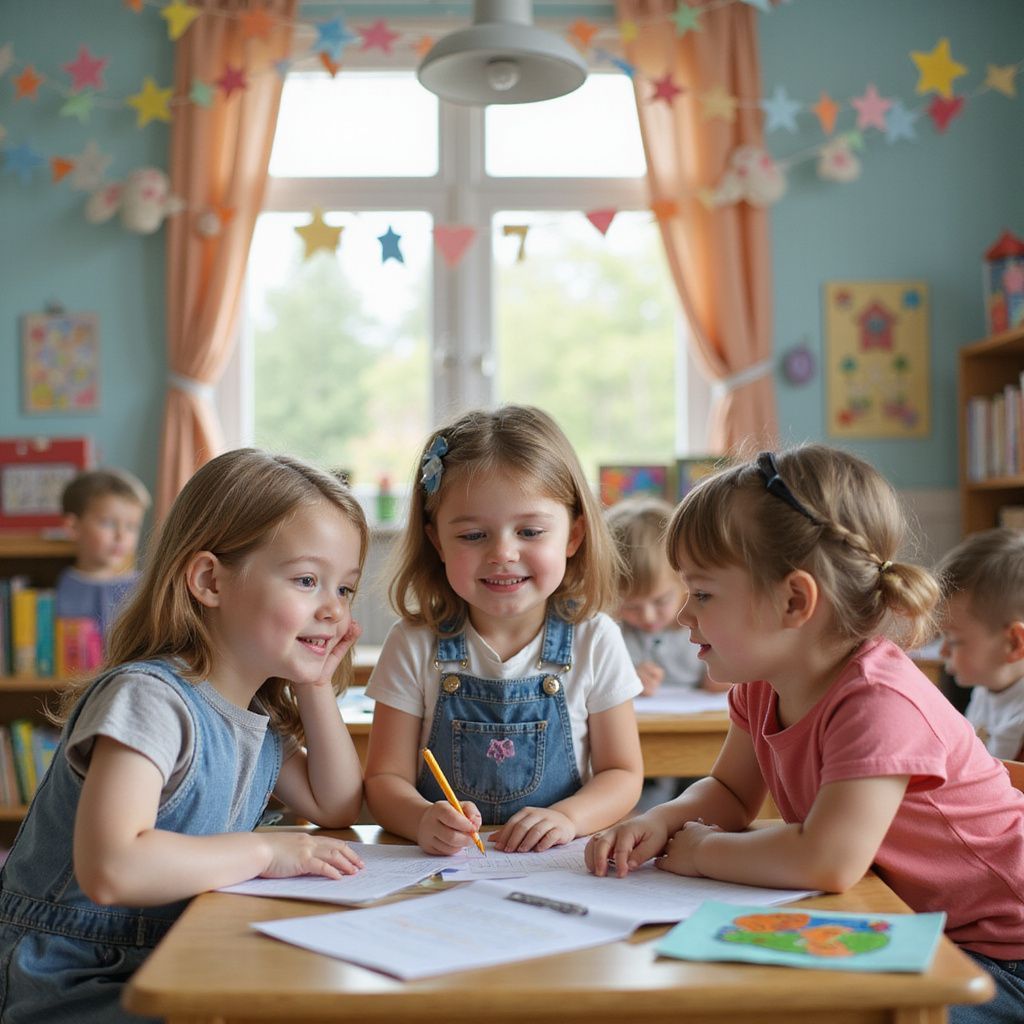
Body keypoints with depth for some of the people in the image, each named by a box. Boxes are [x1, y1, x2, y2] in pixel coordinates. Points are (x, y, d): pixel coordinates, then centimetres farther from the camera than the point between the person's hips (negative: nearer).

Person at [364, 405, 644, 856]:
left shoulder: (595, 641, -1)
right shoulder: (413, 645, -2)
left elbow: (622, 774, 4)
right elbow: (386, 779, -2)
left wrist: (567, 817, -16)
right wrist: (423, 819, -23)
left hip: (563, 872, -1)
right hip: (441, 866, 1)